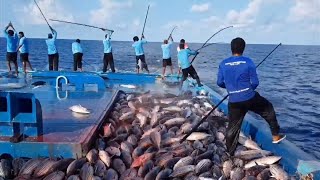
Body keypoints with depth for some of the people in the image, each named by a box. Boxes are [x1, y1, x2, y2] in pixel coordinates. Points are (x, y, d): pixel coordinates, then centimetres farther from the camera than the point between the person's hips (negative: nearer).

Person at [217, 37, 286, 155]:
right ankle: (276, 136, 33)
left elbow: (219, 83, 4)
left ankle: (230, 154, 23)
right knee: (268, 110, 25)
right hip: (250, 98, -2)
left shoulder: (223, 64, -2)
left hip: (234, 102, 2)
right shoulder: (248, 62, -9)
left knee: (233, 127, 14)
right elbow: (255, 83, -7)